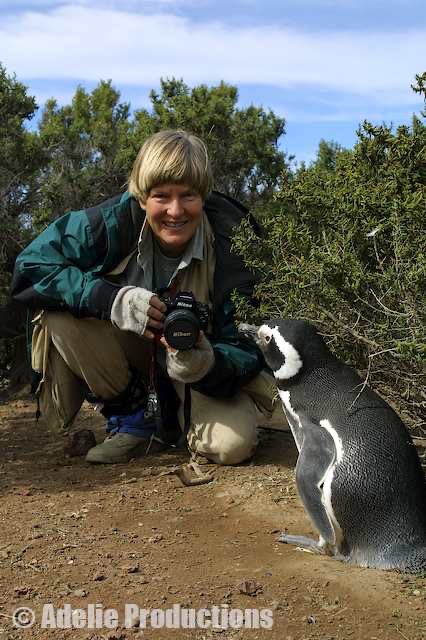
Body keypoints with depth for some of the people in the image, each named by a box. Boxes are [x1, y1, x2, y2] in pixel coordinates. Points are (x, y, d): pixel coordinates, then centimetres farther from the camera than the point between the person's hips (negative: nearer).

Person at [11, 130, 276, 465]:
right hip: (131, 351, 2)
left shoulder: (229, 249, -24)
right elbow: (30, 266, -24)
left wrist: (201, 364, -47)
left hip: (204, 359, -1)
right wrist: (110, 298, -39)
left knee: (232, 445, -27)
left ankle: (180, 415, 10)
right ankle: (130, 415, -4)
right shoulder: (114, 221, -24)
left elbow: (246, 353, -23)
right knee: (60, 313, -26)